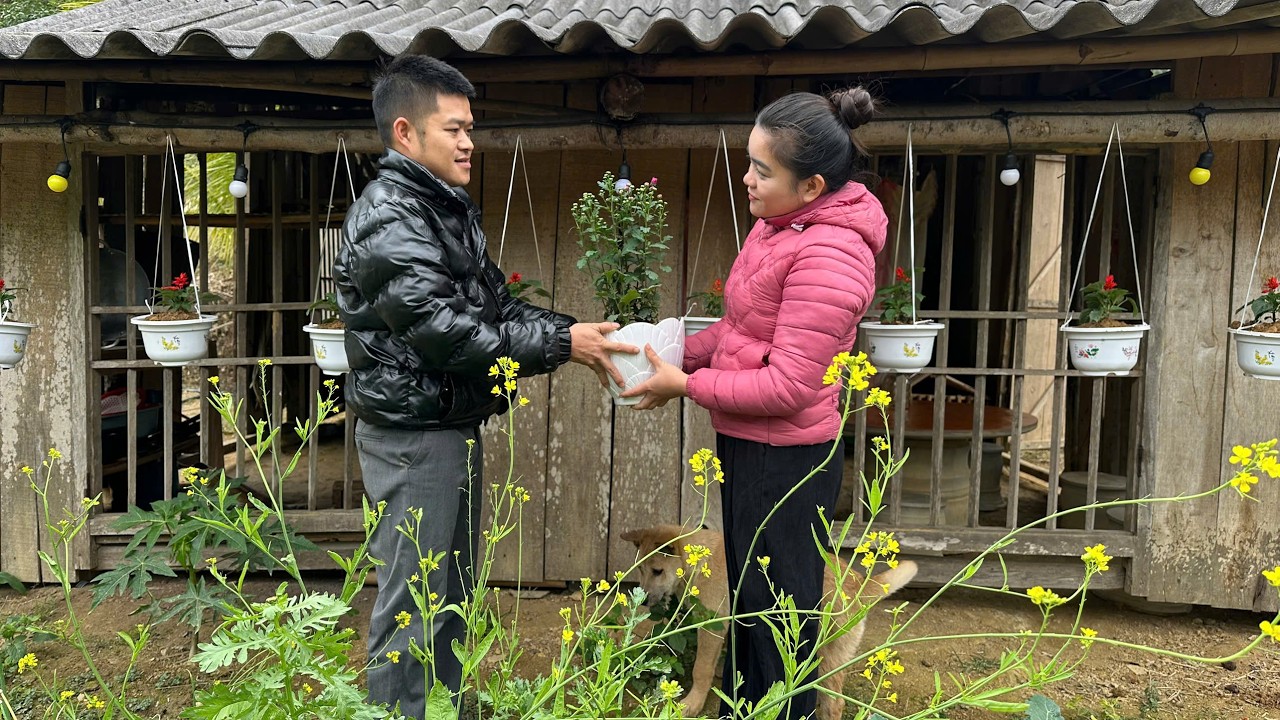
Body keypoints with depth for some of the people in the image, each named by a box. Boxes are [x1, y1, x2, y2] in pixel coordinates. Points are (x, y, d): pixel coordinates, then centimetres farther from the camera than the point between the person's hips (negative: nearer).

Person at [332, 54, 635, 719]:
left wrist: (576, 332, -4)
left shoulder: (448, 209, 13)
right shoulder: (387, 220, -18)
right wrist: (562, 346, -21)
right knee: (412, 605, 1)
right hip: (412, 438, -10)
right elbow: (446, 334, -25)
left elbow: (497, 306, 11)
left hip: (455, 427, 10)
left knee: (454, 592, 19)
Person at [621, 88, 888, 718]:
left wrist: (687, 386, -17)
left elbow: (788, 385, -25)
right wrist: (680, 352, 1)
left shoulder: (828, 256, -24)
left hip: (784, 458, -10)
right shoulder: (778, 224, 4)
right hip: (746, 445, 10)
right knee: (746, 600, 24)